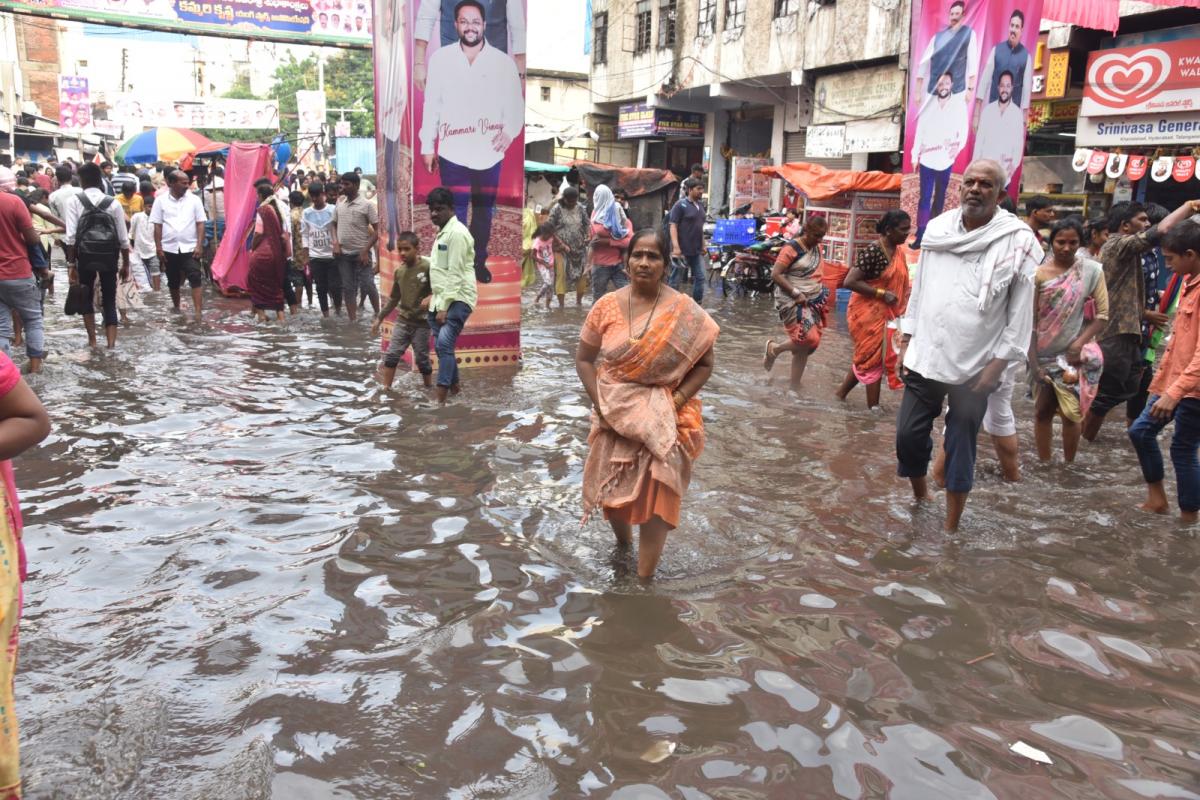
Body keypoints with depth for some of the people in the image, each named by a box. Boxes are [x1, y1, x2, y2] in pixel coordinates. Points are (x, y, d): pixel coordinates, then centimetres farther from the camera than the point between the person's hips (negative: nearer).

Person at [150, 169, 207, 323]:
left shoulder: (194, 200, 1)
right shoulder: (161, 200, 0)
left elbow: (200, 224, 1)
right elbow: (157, 226, 1)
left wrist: (199, 245, -7)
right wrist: (159, 248, -3)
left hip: (190, 248, -1)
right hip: (169, 249, 1)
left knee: (196, 280, -12)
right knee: (173, 282, 13)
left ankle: (198, 312, -16)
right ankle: (176, 309, 30)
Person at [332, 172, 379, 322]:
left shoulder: (367, 204, -7)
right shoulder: (339, 203, 7)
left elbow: (377, 230, -8)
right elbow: (334, 225, 17)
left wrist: (366, 250, -14)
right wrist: (335, 243, 0)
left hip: (361, 253, -4)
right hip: (343, 253, 5)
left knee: (368, 286, -6)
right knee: (348, 288, 7)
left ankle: (378, 314, 14)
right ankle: (353, 320, 13)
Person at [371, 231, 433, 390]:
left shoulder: (427, 267, -12)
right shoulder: (399, 271, 5)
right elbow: (393, 298, 14)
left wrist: (431, 297, -33)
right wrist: (379, 319, 14)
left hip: (421, 322, -5)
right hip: (402, 320, 5)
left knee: (422, 359, 3)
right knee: (391, 355, 0)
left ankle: (429, 389, 20)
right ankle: (385, 389, 8)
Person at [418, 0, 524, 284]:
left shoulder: (503, 61, -1)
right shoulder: (440, 58, -1)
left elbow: (515, 103, 2)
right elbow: (432, 104, 3)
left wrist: (511, 130, -17)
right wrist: (427, 145, 3)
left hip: (489, 153, 1)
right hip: (452, 153, -1)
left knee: (484, 211, 14)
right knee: (455, 212, 6)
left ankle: (479, 261, 31)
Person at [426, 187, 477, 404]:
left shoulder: (457, 233, -14)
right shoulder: (442, 232, 17)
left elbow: (455, 273, -19)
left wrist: (444, 306, -20)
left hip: (458, 298, -10)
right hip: (441, 299, 10)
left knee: (444, 343, -21)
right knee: (441, 346, 13)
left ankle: (440, 400, -23)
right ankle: (455, 387, 30)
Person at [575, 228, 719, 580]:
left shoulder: (685, 312, -10)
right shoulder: (606, 306, -5)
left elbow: (704, 364, -5)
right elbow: (584, 359, 1)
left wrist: (674, 403, -15)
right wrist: (601, 403, -10)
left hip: (664, 420, -2)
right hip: (614, 415, 2)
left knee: (656, 494, -2)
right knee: (611, 489, 13)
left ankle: (644, 580, 10)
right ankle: (623, 542, 46)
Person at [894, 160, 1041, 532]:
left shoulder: (1018, 241, -8)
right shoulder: (937, 229, 5)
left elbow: (1021, 310, -8)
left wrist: (999, 363, -11)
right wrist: (906, 341, 9)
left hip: (975, 367, -4)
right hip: (924, 358, 4)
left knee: (960, 448, 5)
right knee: (908, 435, 8)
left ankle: (951, 528, 19)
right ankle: (920, 499, 35)